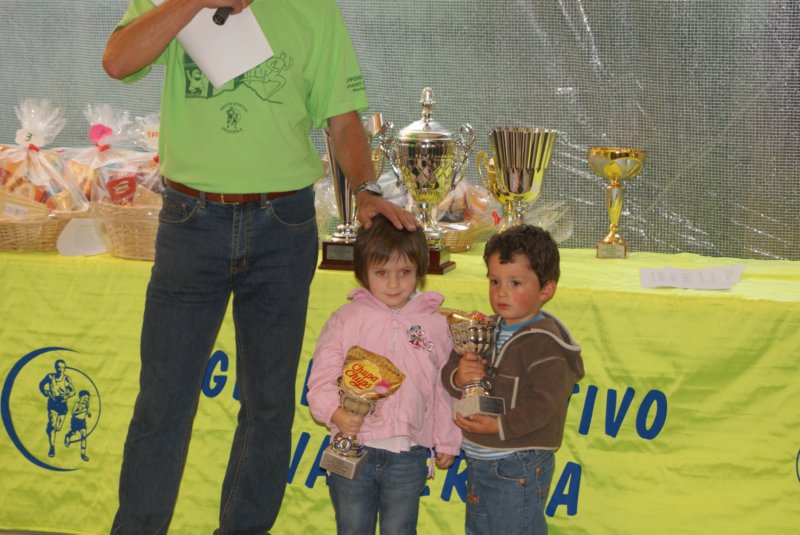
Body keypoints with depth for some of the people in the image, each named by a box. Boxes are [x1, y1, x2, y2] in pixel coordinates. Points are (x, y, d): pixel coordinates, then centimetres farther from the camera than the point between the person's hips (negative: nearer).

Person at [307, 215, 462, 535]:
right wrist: (336, 413, -23)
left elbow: (445, 388, 9)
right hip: (351, 450, 0)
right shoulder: (345, 319, -2)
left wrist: (447, 442, 13)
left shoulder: (435, 325, 2)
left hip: (408, 456, 0)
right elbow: (321, 379, -5)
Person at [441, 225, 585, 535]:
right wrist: (457, 378, -14)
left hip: (518, 468, -8)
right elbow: (449, 370, 9)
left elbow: (546, 402, -24)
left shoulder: (545, 343, -18)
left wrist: (500, 425, -27)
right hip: (480, 460, 8)